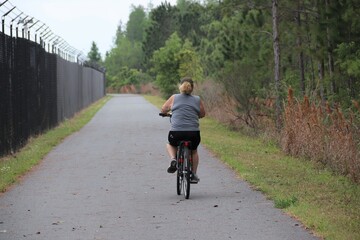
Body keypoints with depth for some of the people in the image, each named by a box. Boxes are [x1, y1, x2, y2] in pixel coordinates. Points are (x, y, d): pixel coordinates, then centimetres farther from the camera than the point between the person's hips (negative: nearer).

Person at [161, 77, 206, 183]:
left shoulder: (174, 98, 6)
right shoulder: (197, 100, 8)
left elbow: (163, 110, 17)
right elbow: (202, 114, 20)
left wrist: (168, 113, 39)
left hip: (176, 133, -1)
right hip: (193, 133, 1)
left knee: (170, 145, 33)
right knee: (194, 151, 32)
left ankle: (173, 159, 6)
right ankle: (193, 174, 29)